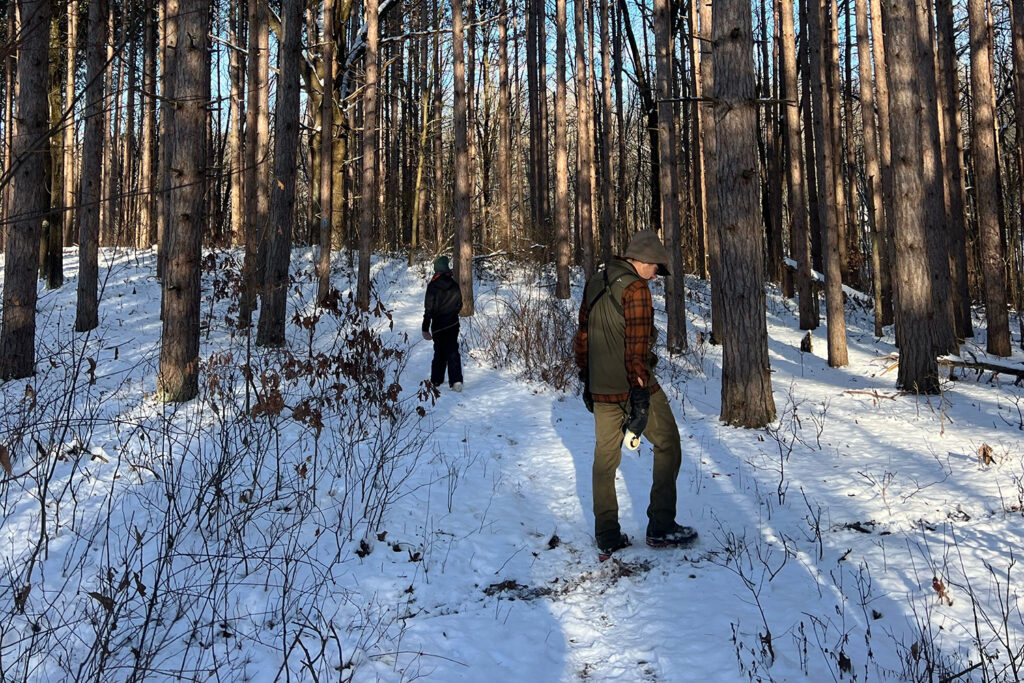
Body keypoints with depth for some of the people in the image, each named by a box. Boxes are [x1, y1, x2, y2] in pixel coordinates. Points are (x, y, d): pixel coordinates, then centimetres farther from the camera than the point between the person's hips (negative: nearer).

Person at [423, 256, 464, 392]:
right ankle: (456, 380, -11)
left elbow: (429, 309, -14)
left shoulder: (433, 286, -15)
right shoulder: (454, 285, -4)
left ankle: (436, 380, 21)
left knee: (439, 352, 12)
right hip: (453, 324, 2)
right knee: (453, 351, 3)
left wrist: (425, 328, -8)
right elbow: (459, 305, 9)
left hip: (438, 324, -2)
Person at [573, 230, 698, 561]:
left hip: (600, 388, 7)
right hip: (633, 385, -7)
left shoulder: (594, 283, 10)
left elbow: (582, 335, 14)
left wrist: (586, 378, 21)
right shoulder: (636, 288, -15)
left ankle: (607, 540, 16)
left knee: (605, 457, 11)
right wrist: (640, 394, -20)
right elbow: (637, 346, -21)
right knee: (668, 445, 10)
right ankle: (661, 528, 11)